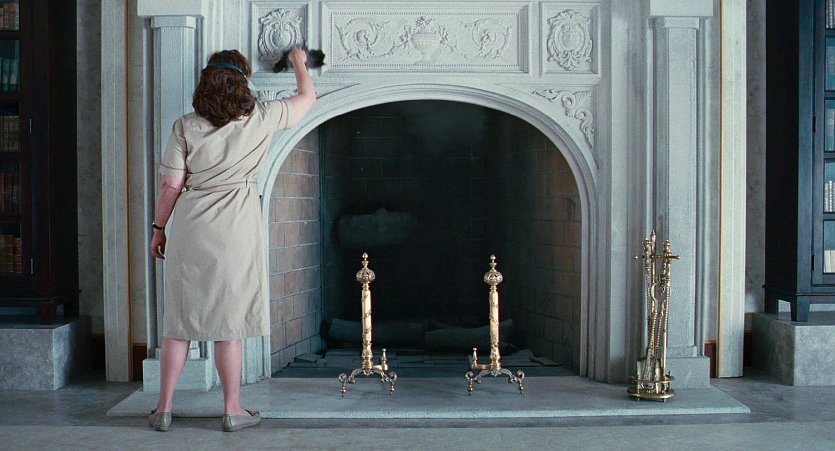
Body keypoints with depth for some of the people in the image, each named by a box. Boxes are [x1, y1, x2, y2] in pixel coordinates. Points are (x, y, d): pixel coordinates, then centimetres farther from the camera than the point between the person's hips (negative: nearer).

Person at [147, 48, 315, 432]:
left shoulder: (185, 127, 0)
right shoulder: (260, 119, -2)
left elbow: (171, 186, -1)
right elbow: (308, 97, 13)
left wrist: (159, 228, 12)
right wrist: (299, 63, 31)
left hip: (190, 231, 2)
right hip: (235, 232, -1)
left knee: (179, 321, 9)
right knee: (228, 322, 5)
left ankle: (163, 408, 16)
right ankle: (232, 410, 14)